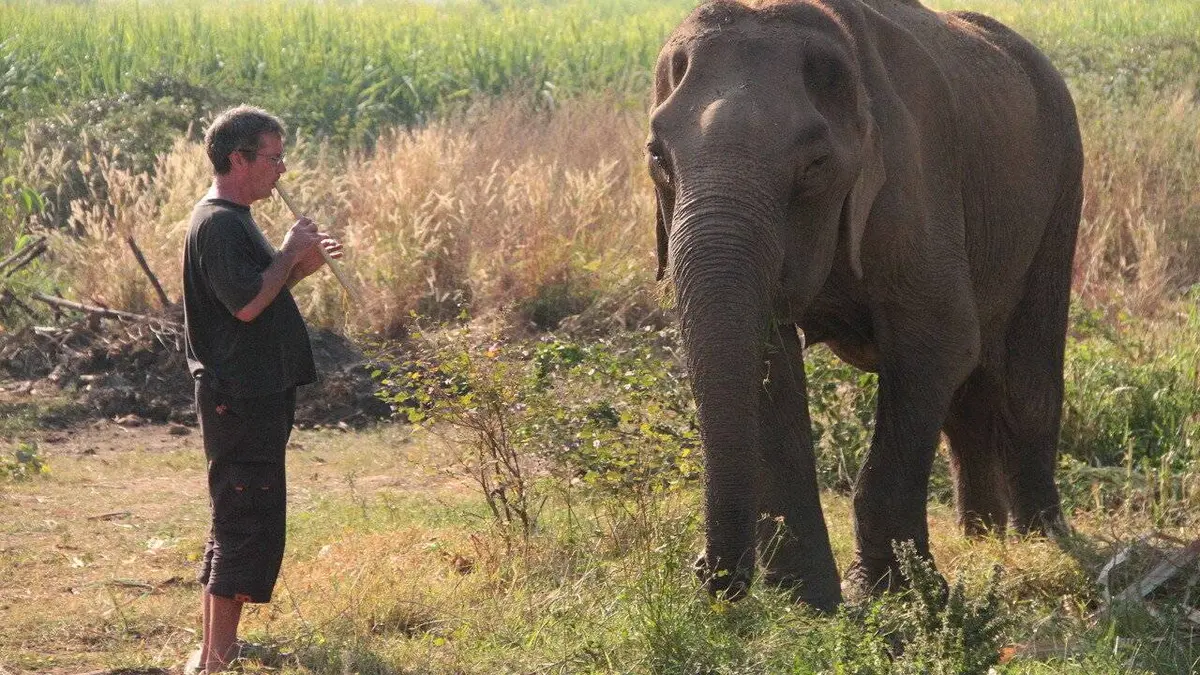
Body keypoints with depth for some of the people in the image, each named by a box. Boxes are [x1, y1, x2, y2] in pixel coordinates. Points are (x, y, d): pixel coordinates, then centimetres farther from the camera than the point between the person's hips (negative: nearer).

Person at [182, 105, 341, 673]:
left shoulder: (235, 219, 16)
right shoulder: (218, 224, -17)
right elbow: (246, 304, -25)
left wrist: (302, 265, 10)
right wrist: (289, 252, -15)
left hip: (255, 395, 11)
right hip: (241, 397, -11)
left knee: (240, 520, 15)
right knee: (247, 523, -10)